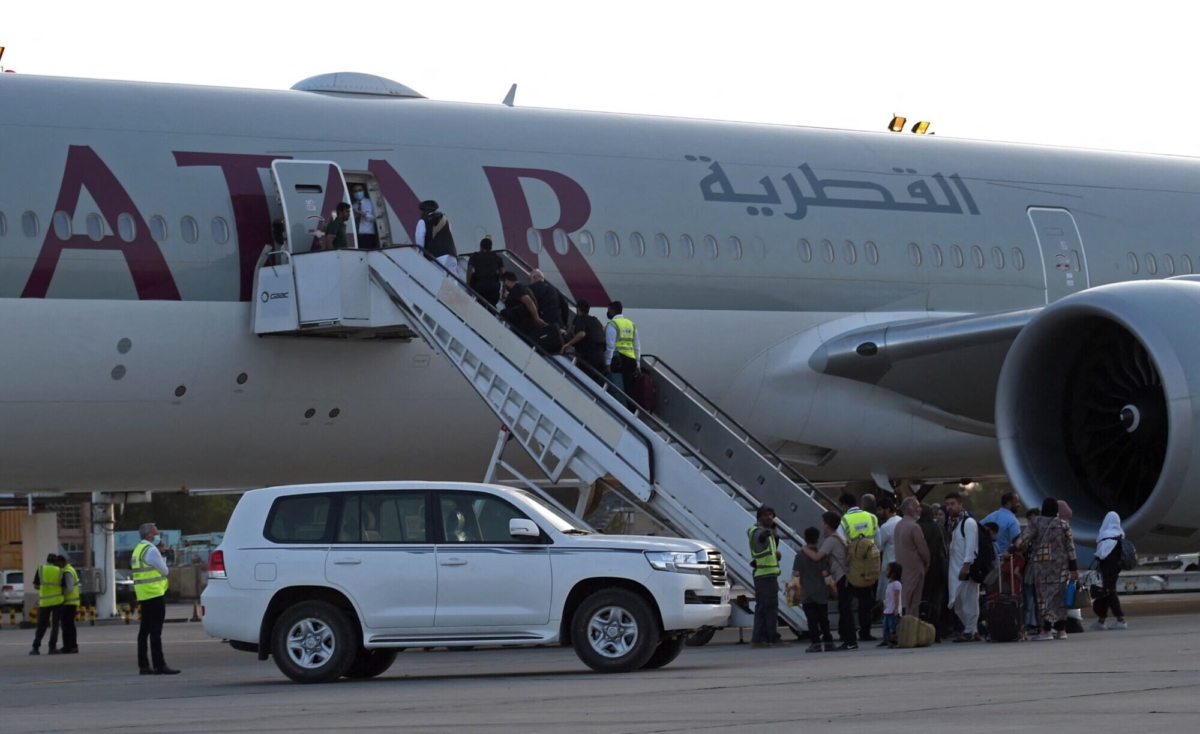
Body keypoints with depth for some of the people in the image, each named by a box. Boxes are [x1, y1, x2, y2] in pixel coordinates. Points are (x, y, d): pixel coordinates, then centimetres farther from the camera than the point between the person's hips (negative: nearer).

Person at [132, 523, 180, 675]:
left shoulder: (137, 550, 17)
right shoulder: (151, 550, -13)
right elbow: (165, 571, -9)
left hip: (143, 595, 9)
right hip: (155, 594, -9)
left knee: (144, 631, 10)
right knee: (155, 632, -10)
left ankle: (143, 665, 12)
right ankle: (159, 666, -12)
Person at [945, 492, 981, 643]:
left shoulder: (968, 522, -9)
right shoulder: (953, 522, 16)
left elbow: (971, 546, -16)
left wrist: (966, 567, -22)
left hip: (967, 567, -9)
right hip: (955, 567, 9)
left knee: (969, 600, -6)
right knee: (957, 601, 9)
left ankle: (971, 631, -2)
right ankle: (969, 629, 18)